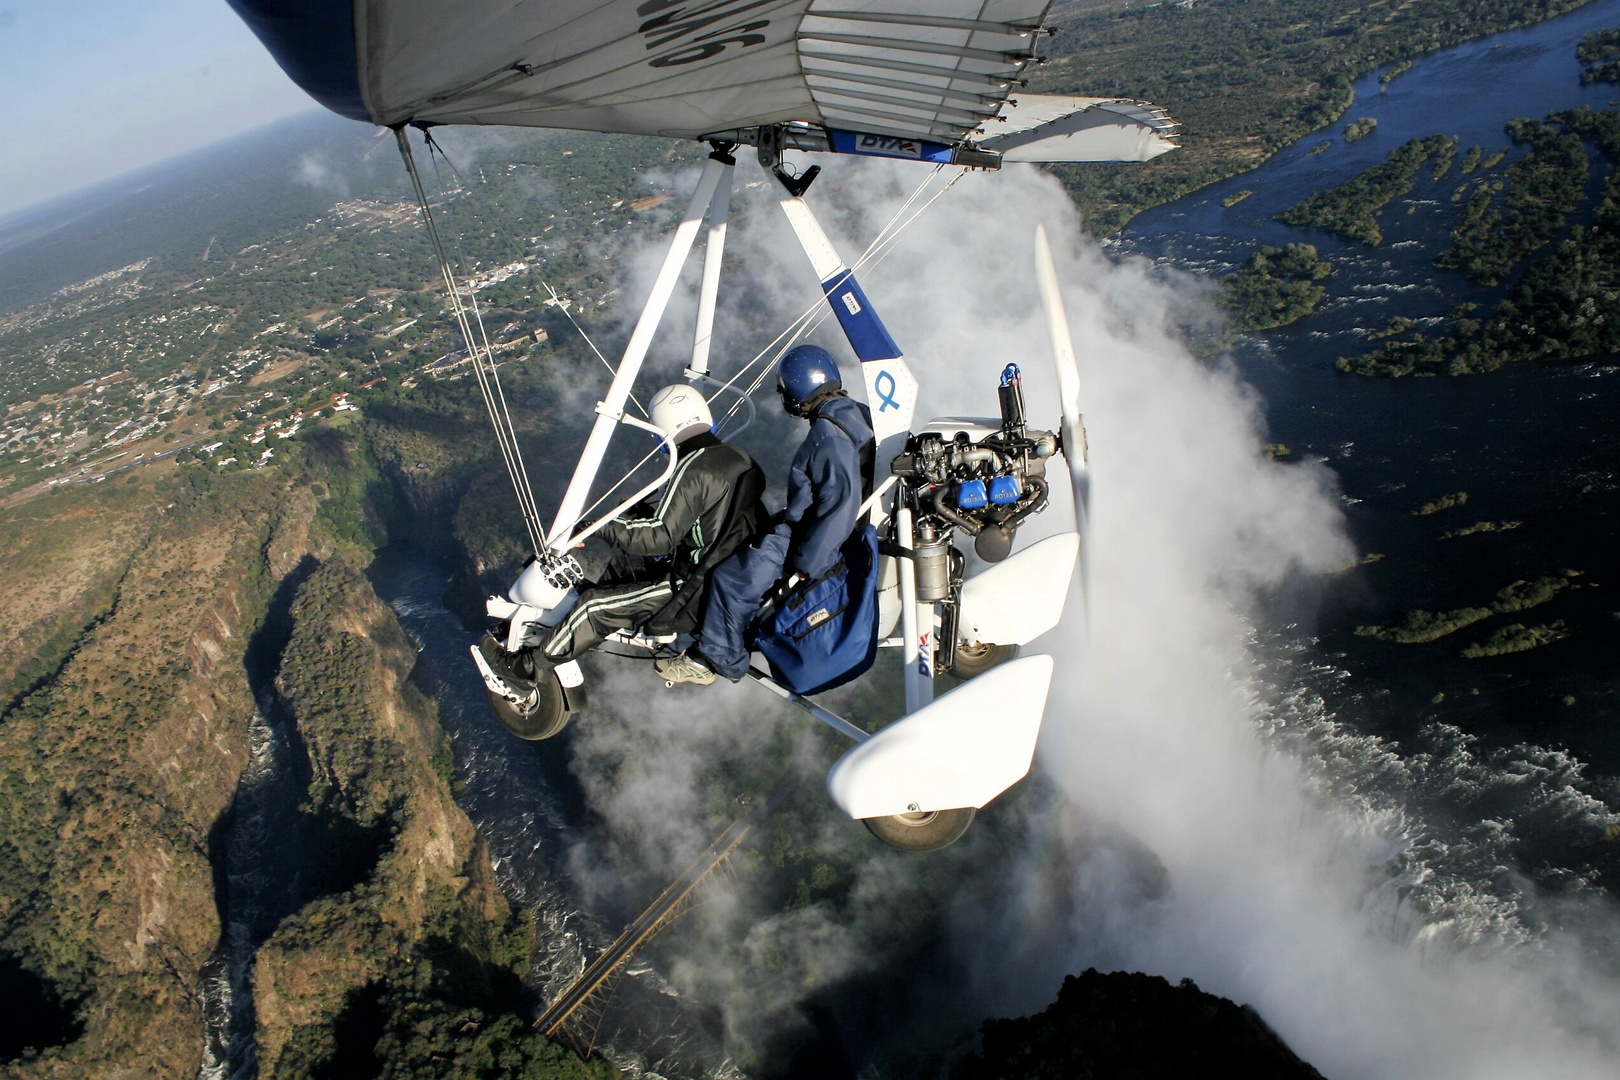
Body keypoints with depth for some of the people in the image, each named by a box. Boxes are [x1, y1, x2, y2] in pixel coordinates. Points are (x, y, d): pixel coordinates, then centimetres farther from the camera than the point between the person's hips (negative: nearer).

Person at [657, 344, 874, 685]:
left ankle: (717, 658, 6)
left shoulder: (828, 436, -28)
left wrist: (805, 562, -25)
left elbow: (840, 502, -33)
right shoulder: (856, 412, 1)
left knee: (733, 577, -10)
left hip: (814, 534, -10)